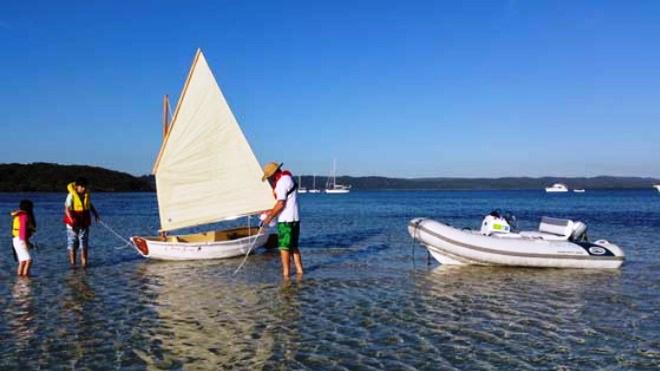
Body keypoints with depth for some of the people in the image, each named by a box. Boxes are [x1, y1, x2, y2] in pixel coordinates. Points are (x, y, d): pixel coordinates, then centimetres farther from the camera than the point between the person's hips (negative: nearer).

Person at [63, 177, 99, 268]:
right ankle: (72, 262, 11)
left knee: (84, 243, 6)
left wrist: (95, 213, 9)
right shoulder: (71, 195, -14)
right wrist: (71, 219, -34)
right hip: (73, 223, -5)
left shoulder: (87, 195, 3)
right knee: (72, 243, 3)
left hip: (84, 222, 5)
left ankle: (84, 262, 12)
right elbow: (67, 209, -20)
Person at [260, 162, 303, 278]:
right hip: (295, 218, 10)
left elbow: (281, 204, -19)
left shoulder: (282, 182, -15)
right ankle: (299, 270, 17)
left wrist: (270, 217, -10)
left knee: (284, 247, -3)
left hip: (285, 220, -10)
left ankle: (286, 274, 1)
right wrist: (271, 211, 18)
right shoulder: (288, 177, 16)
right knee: (293, 246, 16)